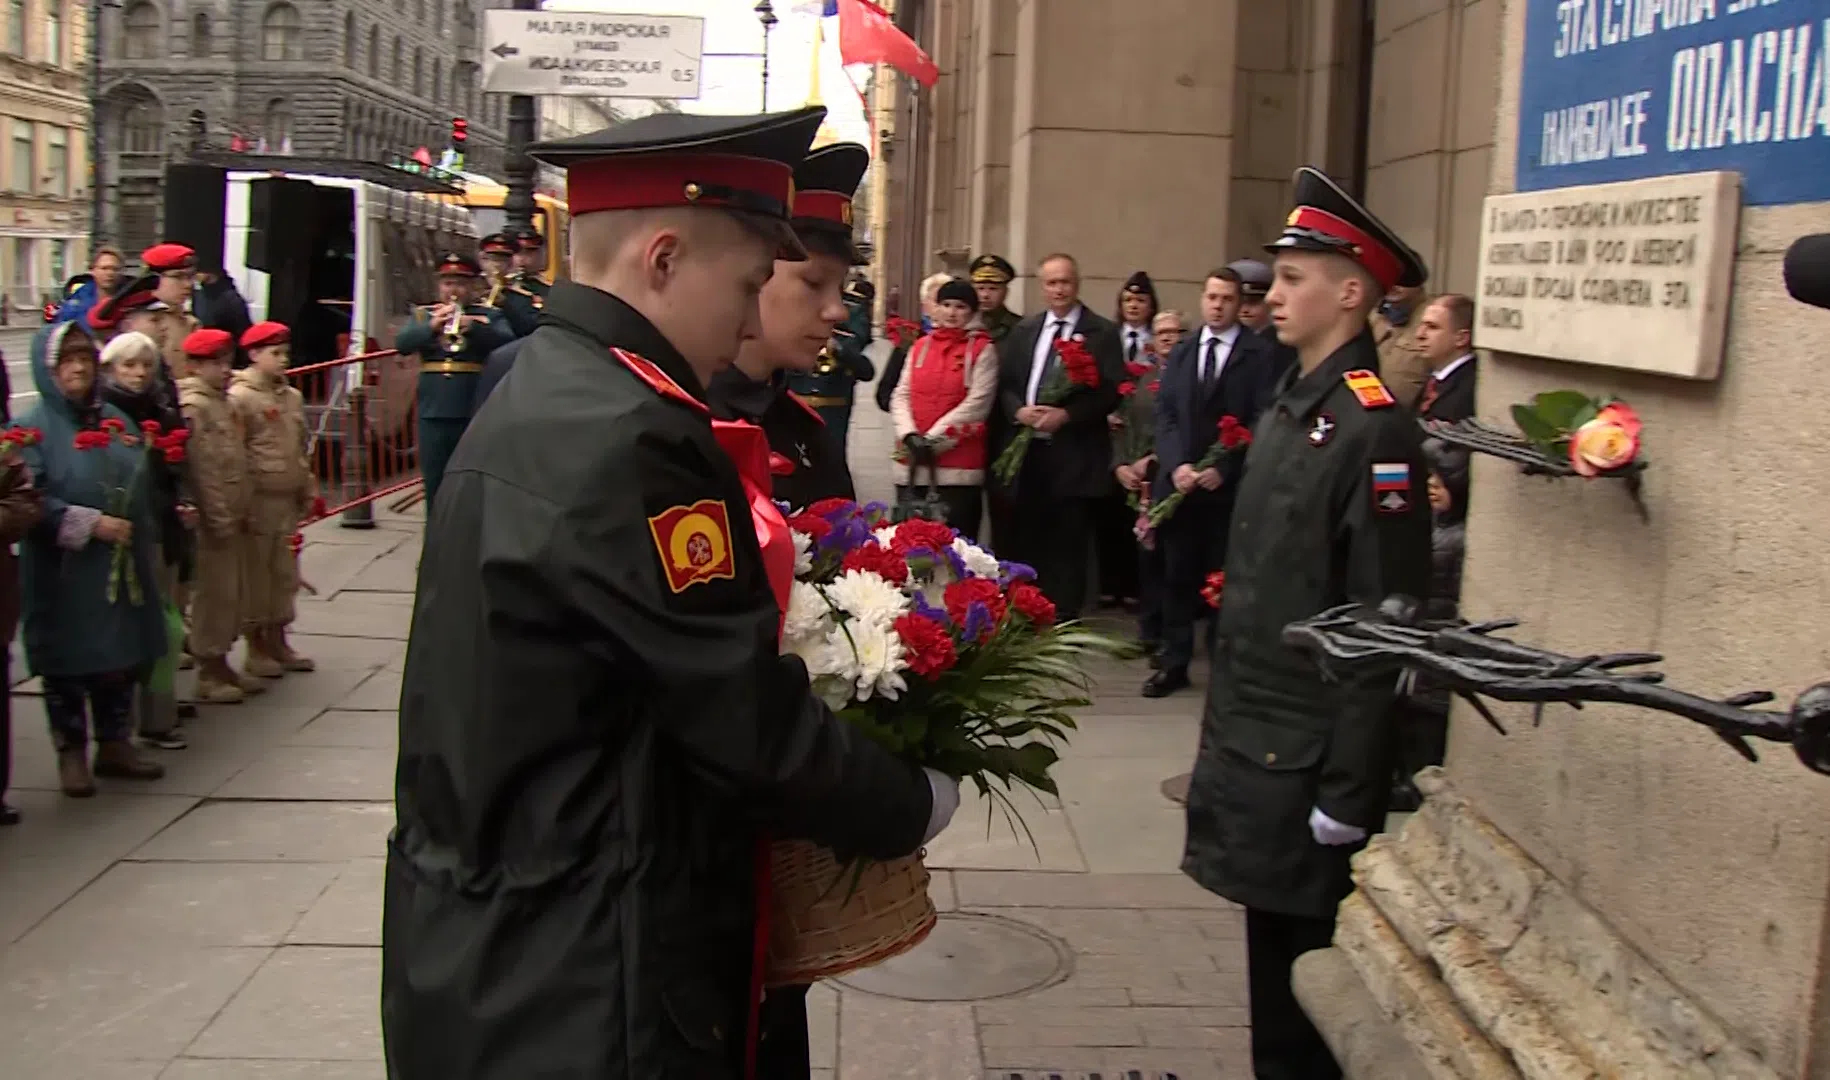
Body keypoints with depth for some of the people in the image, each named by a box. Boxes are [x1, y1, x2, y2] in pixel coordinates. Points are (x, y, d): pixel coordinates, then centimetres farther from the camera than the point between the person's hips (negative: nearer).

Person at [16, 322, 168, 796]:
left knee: (121, 657, 12)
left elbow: (142, 485, 17)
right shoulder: (33, 428, -7)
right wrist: (91, 524, -20)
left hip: (122, 567, 5)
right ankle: (71, 753, 17)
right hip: (64, 576, -5)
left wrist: (141, 537, 7)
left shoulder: (113, 419, 10)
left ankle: (115, 744, 25)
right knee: (67, 665, 4)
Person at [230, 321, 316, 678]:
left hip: (289, 500, 7)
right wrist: (242, 503, -16)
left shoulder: (293, 397, 13)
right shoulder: (240, 397, -10)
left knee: (285, 571, 13)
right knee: (255, 573, 2)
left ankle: (278, 640, 25)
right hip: (259, 498, -7)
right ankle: (255, 646, 12)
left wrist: (309, 491, 16)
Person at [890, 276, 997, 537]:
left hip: (959, 467, -4)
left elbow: (977, 404, -9)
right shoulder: (920, 346, 13)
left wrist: (933, 438, -12)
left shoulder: (982, 349, 0)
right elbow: (901, 396, 8)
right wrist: (910, 435, -10)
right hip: (912, 465, 4)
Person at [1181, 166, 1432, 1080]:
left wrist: (1351, 793, -18)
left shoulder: (1373, 428, -17)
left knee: (1308, 966, 5)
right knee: (1270, 950, 18)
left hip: (1306, 756, -8)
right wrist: (1222, 723, 16)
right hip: (1249, 739, 8)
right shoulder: (1286, 410, 11)